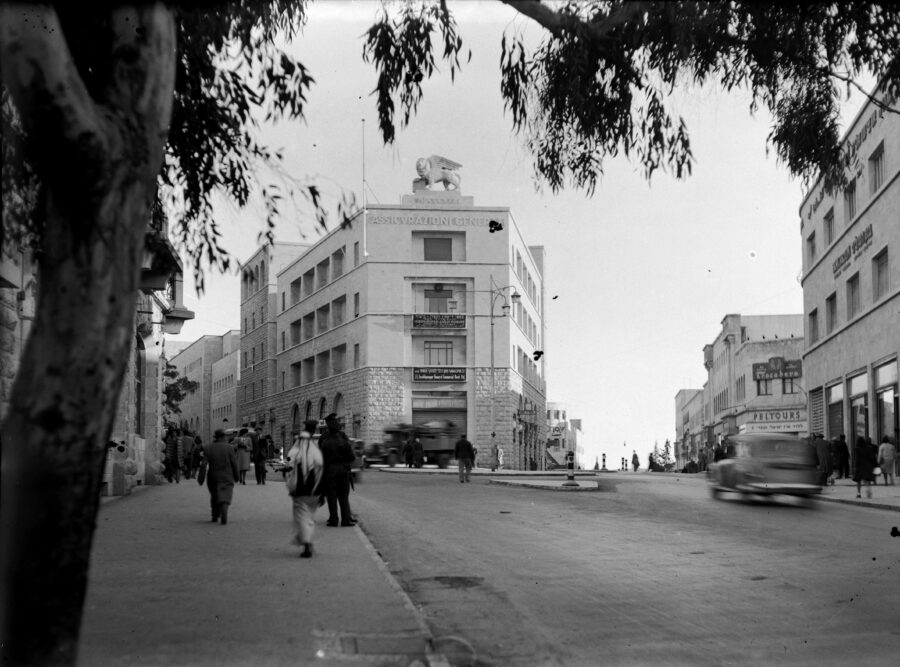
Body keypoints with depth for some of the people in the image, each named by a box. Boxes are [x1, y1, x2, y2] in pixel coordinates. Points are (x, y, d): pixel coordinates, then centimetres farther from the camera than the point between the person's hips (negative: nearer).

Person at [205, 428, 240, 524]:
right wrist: (237, 476, 4)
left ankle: (215, 516, 28)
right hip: (226, 477, -2)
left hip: (213, 477, 2)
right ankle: (224, 516, -24)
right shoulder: (229, 448, -8)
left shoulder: (209, 448, -2)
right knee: (225, 496, -3)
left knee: (214, 496, 19)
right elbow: (234, 463, -5)